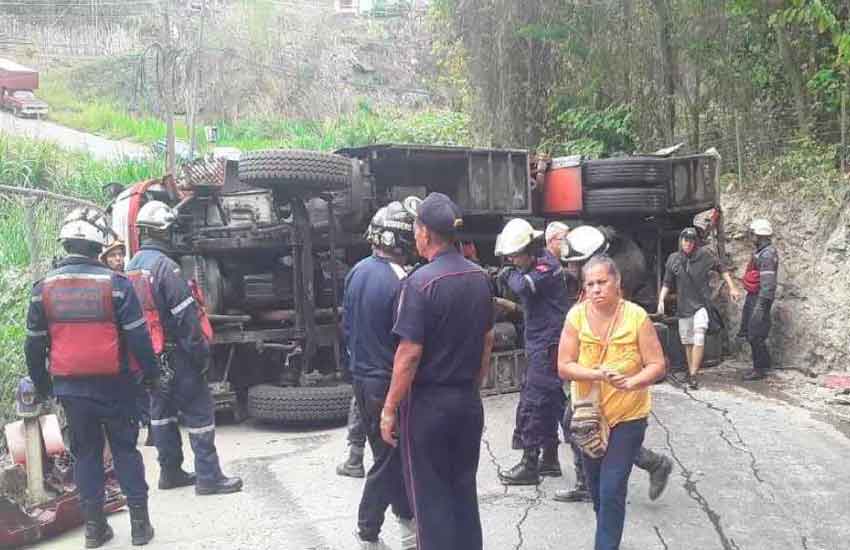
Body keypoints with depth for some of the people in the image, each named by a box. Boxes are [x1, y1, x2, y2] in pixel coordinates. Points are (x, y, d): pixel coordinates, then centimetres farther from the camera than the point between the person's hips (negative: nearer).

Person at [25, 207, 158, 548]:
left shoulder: (43, 288, 0)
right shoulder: (115, 284, -12)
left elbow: (34, 344, 7)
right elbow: (138, 337, -11)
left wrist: (41, 385, 18)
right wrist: (151, 373, 1)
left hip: (70, 388, 3)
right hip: (114, 385, -2)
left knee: (85, 454, 14)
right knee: (125, 450, 9)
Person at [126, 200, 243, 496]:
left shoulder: (131, 266, 9)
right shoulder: (164, 266, -19)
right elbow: (186, 315, -21)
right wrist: (200, 352, -14)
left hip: (149, 356, 9)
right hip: (175, 355, -9)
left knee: (161, 411, 16)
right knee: (199, 412, -2)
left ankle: (170, 472, 24)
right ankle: (208, 477, 1)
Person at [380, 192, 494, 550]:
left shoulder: (421, 282, -18)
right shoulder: (479, 277, 2)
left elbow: (410, 352, -19)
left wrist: (389, 408, -11)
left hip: (428, 403, -6)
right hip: (468, 401, 6)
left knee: (430, 496, 6)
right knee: (464, 490, 17)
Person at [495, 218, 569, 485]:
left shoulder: (546, 264, -16)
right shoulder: (531, 265, 13)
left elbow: (524, 286, -31)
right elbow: (522, 298, 14)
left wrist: (510, 274, -12)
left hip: (549, 344, -10)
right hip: (539, 343, 10)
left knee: (533, 403, -7)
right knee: (547, 401, 15)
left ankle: (529, 465, -1)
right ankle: (549, 459, 25)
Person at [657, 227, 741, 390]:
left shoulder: (704, 254, -6)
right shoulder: (673, 259, 0)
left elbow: (721, 269, 6)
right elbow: (667, 283, 7)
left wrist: (732, 288, 2)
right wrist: (661, 300, -3)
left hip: (701, 304, -3)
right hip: (683, 306, 3)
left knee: (699, 338, -17)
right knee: (687, 341, 11)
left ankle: (693, 375, -15)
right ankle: (690, 371, 26)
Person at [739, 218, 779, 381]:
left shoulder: (767, 254, -18)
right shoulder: (761, 252, 14)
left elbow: (767, 282, -23)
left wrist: (761, 305, -26)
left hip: (760, 298, -10)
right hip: (753, 296, 10)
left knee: (755, 336, -5)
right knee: (749, 333, 16)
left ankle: (760, 369, 4)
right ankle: (763, 363, 27)